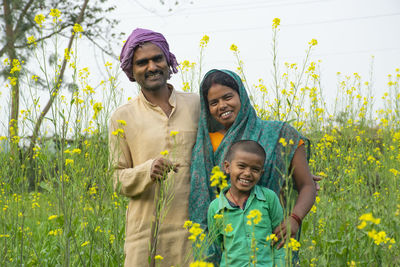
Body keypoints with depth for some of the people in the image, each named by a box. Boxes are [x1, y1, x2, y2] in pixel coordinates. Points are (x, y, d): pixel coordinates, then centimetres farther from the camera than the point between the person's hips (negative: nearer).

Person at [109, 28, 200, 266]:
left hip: (194, 228, 1)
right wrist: (147, 171, -14)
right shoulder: (123, 118, 6)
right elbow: (119, 180, 7)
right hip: (146, 231, 0)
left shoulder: (197, 105, 7)